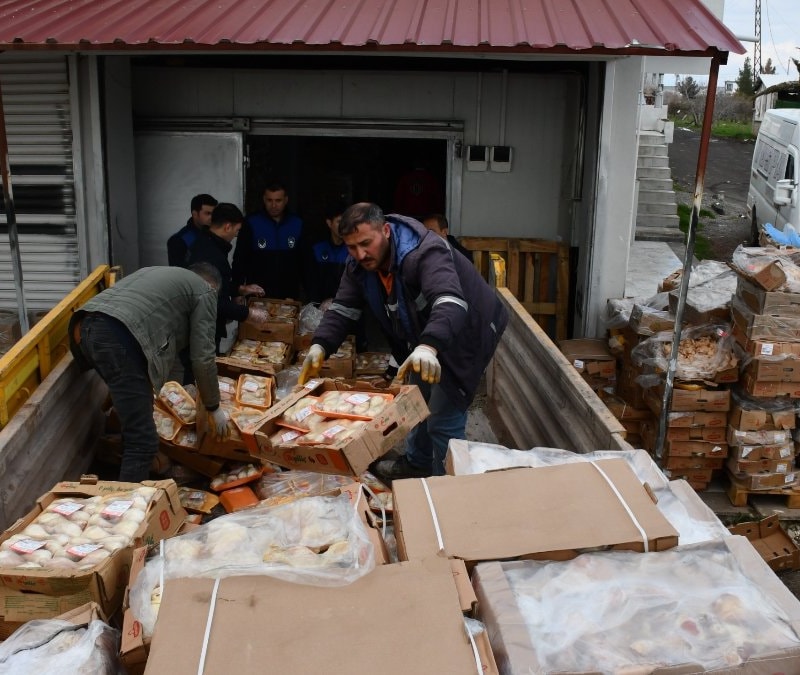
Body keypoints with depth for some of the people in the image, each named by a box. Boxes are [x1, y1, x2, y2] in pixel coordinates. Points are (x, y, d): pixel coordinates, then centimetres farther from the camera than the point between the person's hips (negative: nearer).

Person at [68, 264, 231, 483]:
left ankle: (127, 490, 38)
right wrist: (214, 408, 22)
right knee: (142, 441, -7)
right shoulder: (204, 291, 16)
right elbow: (202, 357, 11)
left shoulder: (158, 273, 38)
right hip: (119, 337, -9)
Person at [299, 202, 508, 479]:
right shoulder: (360, 265, -11)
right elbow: (342, 309, -12)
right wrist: (320, 346, -31)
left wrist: (428, 346, -70)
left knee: (443, 419, -10)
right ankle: (417, 463, 50)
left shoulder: (424, 253, -37)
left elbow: (451, 304, -52)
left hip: (462, 336, -8)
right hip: (421, 339, 9)